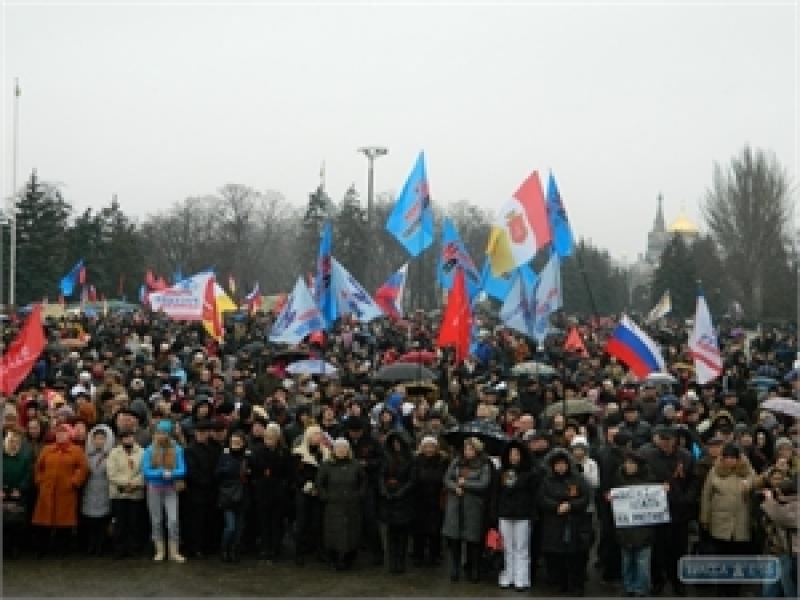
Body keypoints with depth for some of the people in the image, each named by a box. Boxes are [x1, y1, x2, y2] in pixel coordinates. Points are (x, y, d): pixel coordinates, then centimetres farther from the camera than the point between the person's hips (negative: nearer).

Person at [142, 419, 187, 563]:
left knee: (173, 520, -7)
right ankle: (159, 551, 17)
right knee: (156, 521, 8)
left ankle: (174, 552, 0)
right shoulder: (149, 450, -4)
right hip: (154, 488, 1)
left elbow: (182, 471, -9)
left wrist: (170, 474, -26)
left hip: (171, 488, -1)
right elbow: (146, 472, -9)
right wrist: (162, 473, -20)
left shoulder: (177, 450, -6)